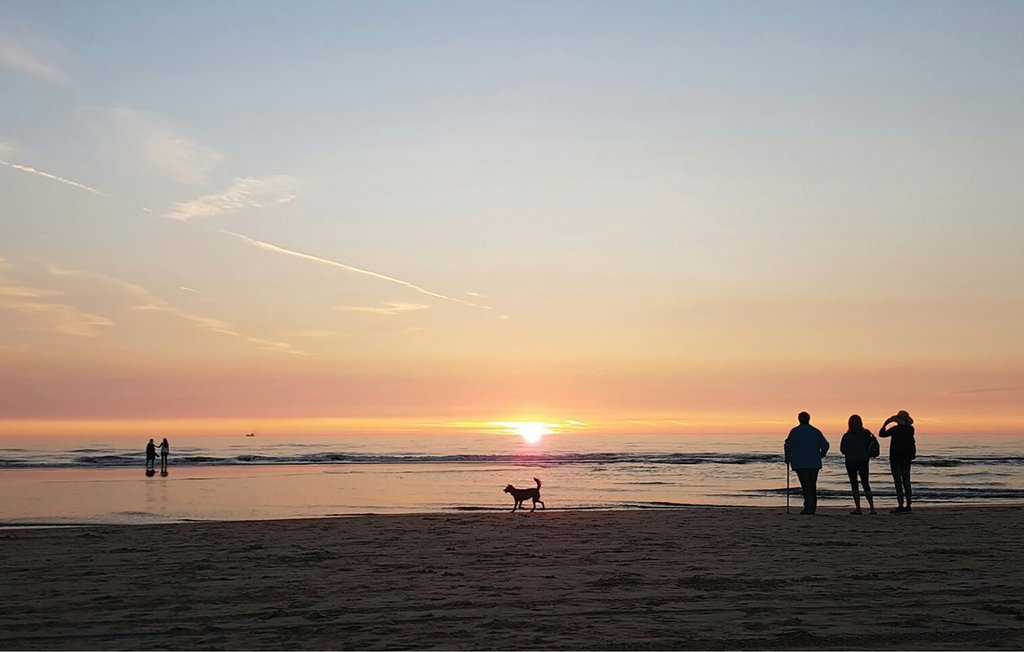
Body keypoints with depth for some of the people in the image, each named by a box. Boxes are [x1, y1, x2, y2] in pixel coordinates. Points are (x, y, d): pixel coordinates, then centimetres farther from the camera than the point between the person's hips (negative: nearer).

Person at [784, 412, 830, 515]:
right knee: (812, 485, 12)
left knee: (806, 486, -4)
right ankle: (812, 508, 12)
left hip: (800, 464, -3)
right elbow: (825, 445, 2)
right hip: (814, 463, 3)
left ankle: (808, 507, -13)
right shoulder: (816, 431, 7)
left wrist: (787, 458, 0)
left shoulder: (795, 431, -2)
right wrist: (820, 456, 17)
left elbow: (788, 446, -12)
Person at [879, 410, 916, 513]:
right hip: (907, 458, 6)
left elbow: (881, 434, -5)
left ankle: (901, 506, -8)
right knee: (906, 481, 11)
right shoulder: (910, 429, 3)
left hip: (896, 458, -6)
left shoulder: (895, 429, -15)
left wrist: (885, 424, 6)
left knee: (898, 482, -5)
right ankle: (908, 505, 11)